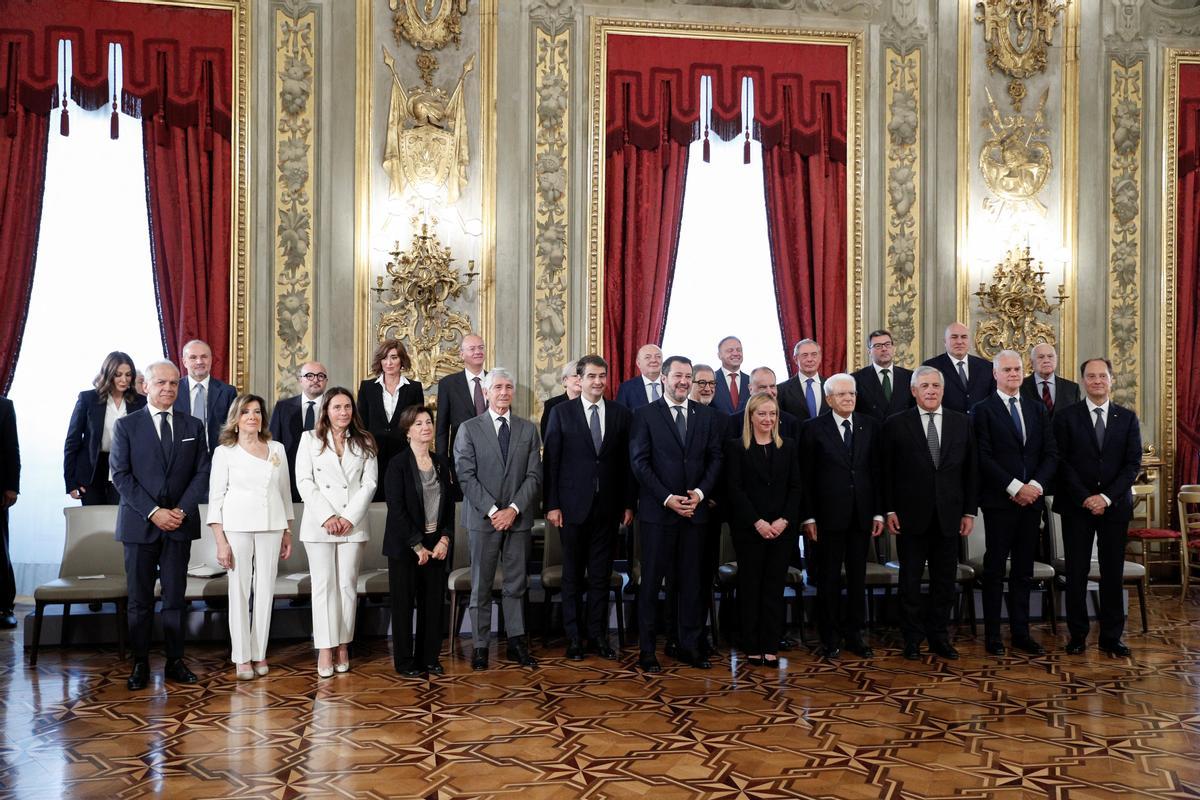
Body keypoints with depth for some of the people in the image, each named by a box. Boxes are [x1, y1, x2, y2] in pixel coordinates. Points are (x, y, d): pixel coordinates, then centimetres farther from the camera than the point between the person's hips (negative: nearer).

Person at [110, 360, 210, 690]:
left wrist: (182, 510, -8)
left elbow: (202, 473, 5)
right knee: (140, 599, 5)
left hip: (180, 523, 2)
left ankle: (175, 662, 13)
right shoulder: (126, 425, 2)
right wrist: (153, 512, -12)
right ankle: (140, 664, 14)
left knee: (175, 597, 5)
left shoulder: (193, 426, 9)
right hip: (139, 523, -1)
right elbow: (120, 474, -4)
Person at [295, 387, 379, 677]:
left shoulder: (365, 442, 9)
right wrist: (327, 517, -10)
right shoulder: (310, 439, 6)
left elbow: (369, 483, 3)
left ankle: (343, 645, 10)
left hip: (353, 523, 1)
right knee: (323, 585, 0)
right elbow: (304, 481, -1)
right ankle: (325, 649, 4)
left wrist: (349, 517, -8)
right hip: (319, 523, -1)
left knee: (348, 585, 3)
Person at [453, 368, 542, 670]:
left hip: (518, 518, 2)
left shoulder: (528, 429, 9)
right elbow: (466, 476, -5)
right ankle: (481, 646, 12)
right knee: (481, 586, 4)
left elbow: (534, 475, 3)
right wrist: (492, 511, -12)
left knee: (517, 583, 8)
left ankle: (517, 643, 16)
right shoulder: (469, 429, 2)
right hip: (483, 518, -2)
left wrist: (514, 509, -10)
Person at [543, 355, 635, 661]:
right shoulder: (562, 413, -1)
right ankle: (574, 636, 19)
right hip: (573, 505, -2)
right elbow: (551, 461, -2)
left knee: (601, 575, 9)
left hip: (608, 506, 2)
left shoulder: (621, 414, 5)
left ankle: (598, 635, 19)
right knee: (573, 575, 8)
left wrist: (628, 504, 3)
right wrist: (552, 504, -7)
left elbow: (627, 462, 6)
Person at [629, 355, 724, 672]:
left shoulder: (707, 416, 9)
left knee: (692, 581, 9)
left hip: (695, 510, 3)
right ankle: (647, 650, 13)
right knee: (651, 581, 4)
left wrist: (700, 492, -8)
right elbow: (639, 462, -7)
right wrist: (667, 498, -14)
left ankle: (689, 646, 21)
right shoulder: (645, 415, -1)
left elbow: (715, 458, 7)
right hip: (657, 511, -3)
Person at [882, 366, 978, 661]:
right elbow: (887, 472, -1)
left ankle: (939, 637, 23)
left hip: (949, 515, 2)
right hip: (911, 515, -2)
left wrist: (970, 511, 3)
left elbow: (971, 470, 6)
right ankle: (912, 638, 19)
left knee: (945, 580, 9)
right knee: (910, 580, 7)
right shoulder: (896, 424, -2)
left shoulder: (962, 423, 5)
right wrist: (889, 510, -5)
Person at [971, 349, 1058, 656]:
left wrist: (1036, 485, -8)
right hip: (999, 501, -5)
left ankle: (1021, 633, 19)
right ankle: (992, 636, 11)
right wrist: (1015, 488, -15)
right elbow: (984, 458, -11)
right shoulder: (982, 410, -3)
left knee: (1024, 572, 11)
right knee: (995, 570, 3)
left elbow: (1051, 454, 8)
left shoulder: (1038, 409, 13)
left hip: (1031, 500, 5)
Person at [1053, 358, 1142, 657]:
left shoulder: (1127, 418, 6)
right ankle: (1077, 635, 13)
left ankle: (1111, 637, 15)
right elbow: (1062, 463, -3)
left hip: (1115, 506, 1)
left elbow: (1133, 463, 0)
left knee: (1113, 573, 6)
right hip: (1076, 506, -1)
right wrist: (1084, 498, -12)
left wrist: (1107, 497, -11)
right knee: (1076, 573, 3)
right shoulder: (1066, 417, 1)